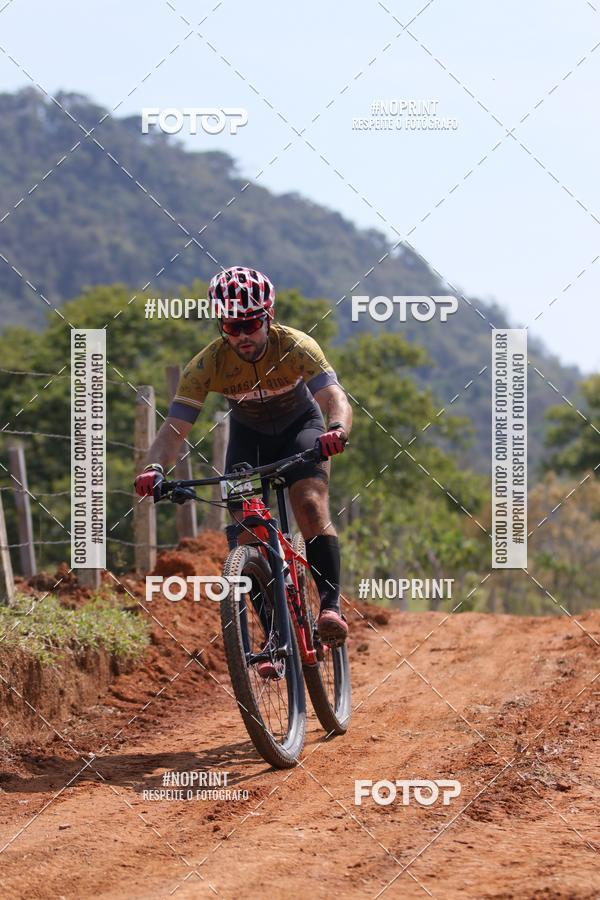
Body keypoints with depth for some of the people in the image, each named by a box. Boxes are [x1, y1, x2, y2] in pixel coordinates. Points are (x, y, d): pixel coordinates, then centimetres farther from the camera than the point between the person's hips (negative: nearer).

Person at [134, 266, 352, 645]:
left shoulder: (296, 346, -31)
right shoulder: (207, 365, -27)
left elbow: (336, 399, -43)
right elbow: (174, 427, -31)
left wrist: (337, 430, -66)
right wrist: (155, 468, -52)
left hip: (300, 426, -2)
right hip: (248, 434, 2)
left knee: (311, 505, -26)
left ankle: (331, 604, -24)